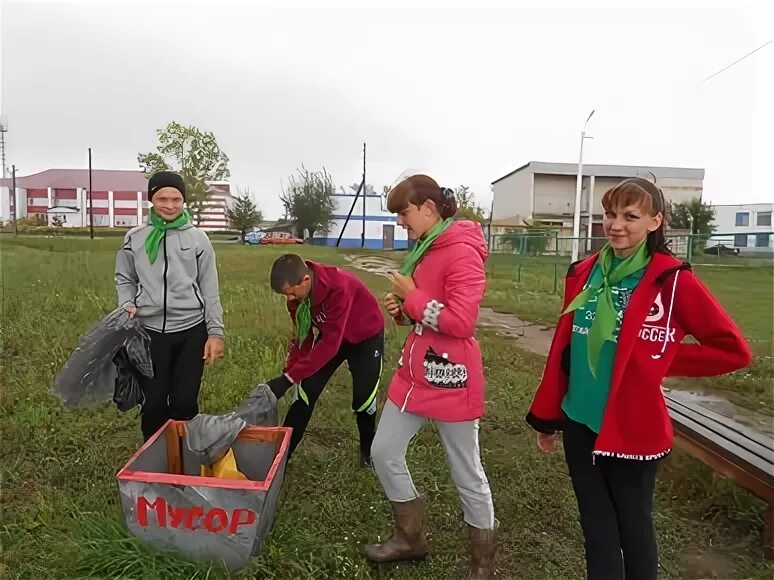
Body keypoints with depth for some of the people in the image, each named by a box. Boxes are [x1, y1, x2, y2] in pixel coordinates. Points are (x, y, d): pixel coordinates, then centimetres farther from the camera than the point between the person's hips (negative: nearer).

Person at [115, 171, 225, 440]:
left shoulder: (197, 238, 1)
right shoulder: (135, 238, 4)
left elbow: (210, 289, 2)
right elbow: (124, 279, 14)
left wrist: (215, 332, -2)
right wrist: (127, 306, -7)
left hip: (191, 331, -1)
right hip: (149, 332, 1)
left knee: (185, 403, 7)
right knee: (153, 403, 9)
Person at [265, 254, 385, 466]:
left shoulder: (338, 287, -41)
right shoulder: (297, 291, -19)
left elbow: (330, 344, -40)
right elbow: (302, 335, -8)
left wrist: (288, 378, -39)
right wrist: (289, 371, -18)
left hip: (366, 337, -5)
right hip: (330, 335, 5)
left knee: (363, 399, -1)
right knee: (306, 392, -3)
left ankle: (368, 451, 26)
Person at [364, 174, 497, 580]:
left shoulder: (462, 252, -18)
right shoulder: (426, 249, 12)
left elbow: (461, 322, -26)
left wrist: (412, 297, -15)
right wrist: (402, 307, 1)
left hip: (450, 378, -9)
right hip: (415, 372, 9)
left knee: (466, 473, 8)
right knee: (384, 452, 14)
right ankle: (410, 538, 36)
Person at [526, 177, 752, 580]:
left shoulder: (671, 279, -11)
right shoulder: (584, 273, 2)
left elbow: (733, 349, -7)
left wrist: (659, 360, -9)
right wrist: (546, 416, 11)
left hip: (632, 431, -4)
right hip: (579, 423, 4)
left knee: (633, 528, 14)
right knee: (596, 530, 16)